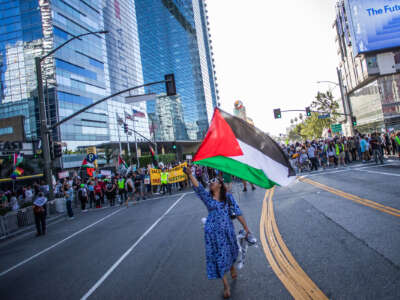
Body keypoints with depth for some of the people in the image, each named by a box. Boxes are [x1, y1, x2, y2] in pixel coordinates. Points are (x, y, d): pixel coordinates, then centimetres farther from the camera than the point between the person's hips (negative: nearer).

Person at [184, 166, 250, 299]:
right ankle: (226, 286, 18)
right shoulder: (207, 197, 1)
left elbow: (237, 212, 0)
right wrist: (190, 175, -30)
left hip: (227, 230, 0)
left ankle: (232, 268, 53)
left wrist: (246, 228, -2)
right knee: (218, 257, 4)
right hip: (213, 232, 0)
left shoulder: (228, 197, 1)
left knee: (230, 252, 19)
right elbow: (198, 187, -15)